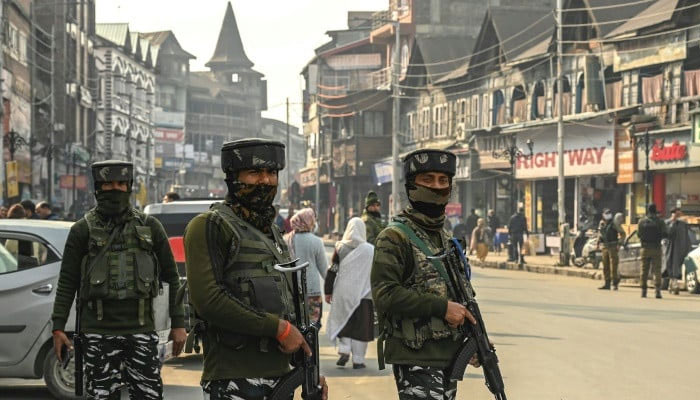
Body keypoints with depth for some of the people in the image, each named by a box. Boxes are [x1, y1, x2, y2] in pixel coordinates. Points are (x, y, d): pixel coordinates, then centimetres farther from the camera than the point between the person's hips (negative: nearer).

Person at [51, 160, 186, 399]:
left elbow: (171, 277, 10)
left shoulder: (149, 227, 8)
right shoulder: (83, 230, 4)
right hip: (99, 332, -1)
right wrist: (58, 327, -4)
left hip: (141, 330, 1)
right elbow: (67, 282, 3)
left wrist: (178, 323, 5)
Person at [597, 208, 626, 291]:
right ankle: (607, 284, 15)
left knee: (613, 266, -9)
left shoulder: (614, 224, -7)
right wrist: (598, 242, 18)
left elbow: (622, 233, -7)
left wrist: (620, 243, -15)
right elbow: (600, 233, 25)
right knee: (605, 266, 9)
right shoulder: (602, 224, 10)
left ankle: (615, 284, -4)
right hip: (605, 247, 6)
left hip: (613, 247, -6)